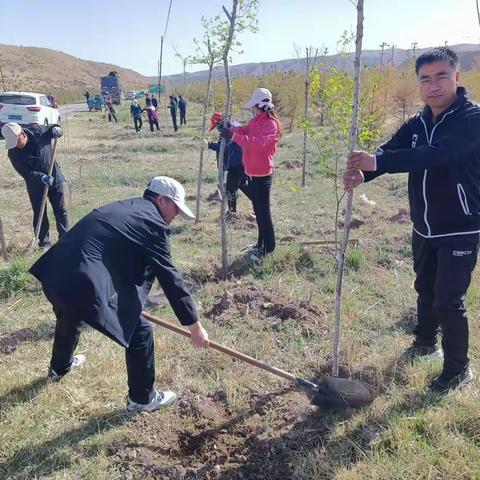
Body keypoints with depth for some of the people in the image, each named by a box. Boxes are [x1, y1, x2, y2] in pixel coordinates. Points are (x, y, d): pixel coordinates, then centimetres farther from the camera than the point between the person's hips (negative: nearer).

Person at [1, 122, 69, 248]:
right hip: (35, 186, -1)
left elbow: (55, 129, 5)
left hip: (54, 178, 1)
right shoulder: (13, 153, -17)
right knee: (40, 215, 4)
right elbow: (26, 173, -20)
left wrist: (56, 130, -19)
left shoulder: (37, 130, -15)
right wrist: (42, 178, -35)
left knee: (60, 210, 9)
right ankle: (44, 243, 17)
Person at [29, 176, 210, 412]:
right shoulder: (153, 222, -4)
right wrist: (194, 325, -1)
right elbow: (170, 277, -6)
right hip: (85, 286, -10)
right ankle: (142, 398, 22)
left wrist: (134, 300, 47)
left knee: (69, 319, 39)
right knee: (140, 332, 4)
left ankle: (59, 367, 67)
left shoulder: (123, 207, 23)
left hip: (55, 274, 10)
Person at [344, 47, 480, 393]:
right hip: (424, 229, 7)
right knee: (425, 289, 21)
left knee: (448, 300, -3)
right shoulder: (417, 125, 4)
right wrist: (360, 173, -32)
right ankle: (426, 343, 44)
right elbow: (389, 151, -10)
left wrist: (377, 162, -43)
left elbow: (436, 154, -34)